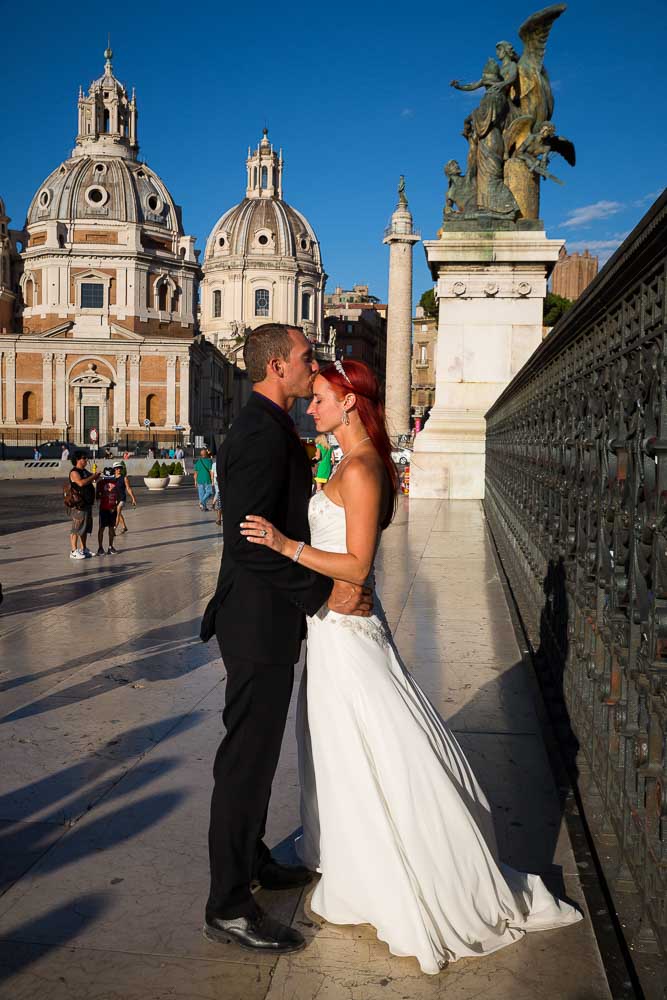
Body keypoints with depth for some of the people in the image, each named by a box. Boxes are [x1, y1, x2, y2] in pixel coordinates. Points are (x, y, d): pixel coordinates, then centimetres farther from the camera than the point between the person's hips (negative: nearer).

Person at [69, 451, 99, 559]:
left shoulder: (85, 471, 16)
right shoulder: (74, 472, -11)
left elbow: (94, 479, 29)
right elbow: (81, 482, -28)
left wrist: (96, 475, 7)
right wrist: (93, 476, -19)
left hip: (87, 503, 9)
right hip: (79, 504, -9)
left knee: (86, 527, 14)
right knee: (76, 528, -7)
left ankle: (83, 549, 24)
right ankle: (74, 551, -5)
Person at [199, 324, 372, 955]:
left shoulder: (269, 428, 13)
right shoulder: (261, 434, -20)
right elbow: (248, 541, -27)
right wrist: (324, 592, -23)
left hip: (266, 617, 11)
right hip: (262, 620, -11)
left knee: (257, 749, 22)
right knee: (247, 756, 0)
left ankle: (249, 859, 39)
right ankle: (228, 907, 13)